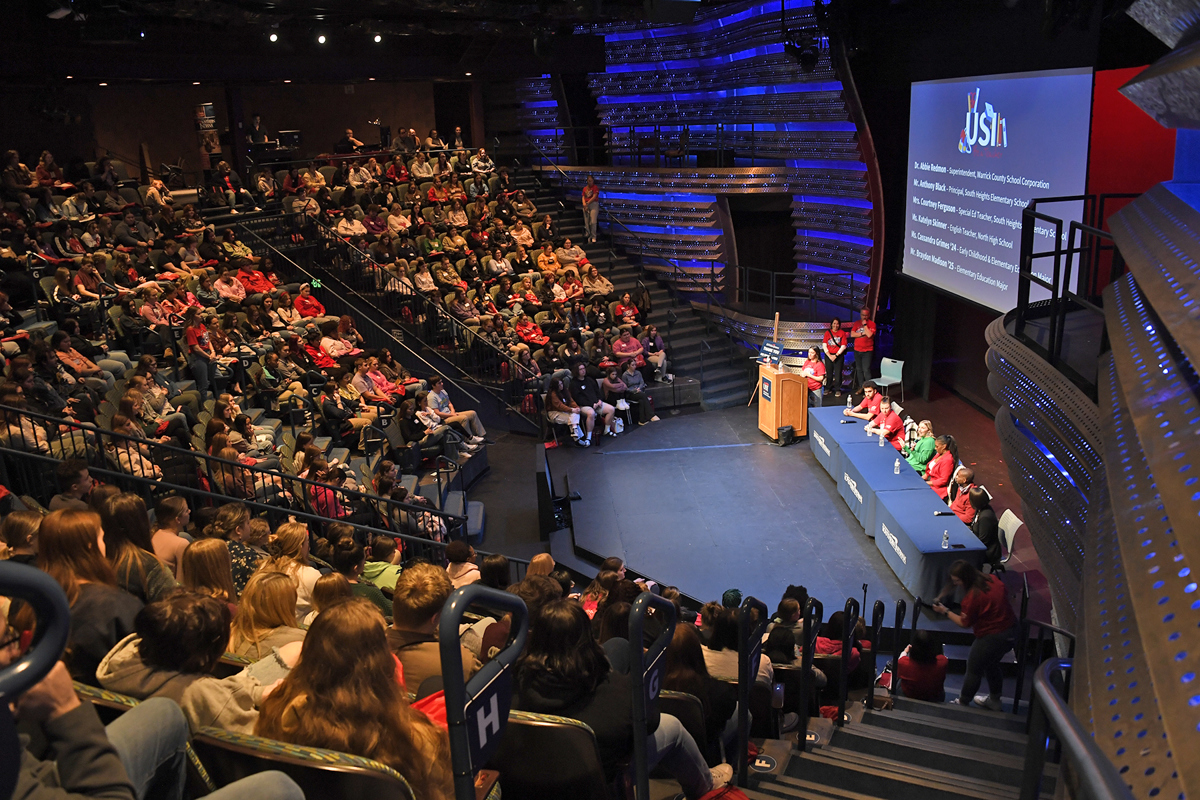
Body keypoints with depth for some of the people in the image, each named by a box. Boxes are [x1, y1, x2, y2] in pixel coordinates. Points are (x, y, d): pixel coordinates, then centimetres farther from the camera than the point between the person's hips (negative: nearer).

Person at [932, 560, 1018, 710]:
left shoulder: (972, 597, -26)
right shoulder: (992, 579, -4)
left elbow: (964, 623, -13)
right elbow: (1005, 594, 15)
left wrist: (945, 611, -3)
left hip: (993, 636, -9)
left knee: (974, 670, 11)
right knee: (992, 664, 29)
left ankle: (963, 703, 27)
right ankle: (994, 700, 47)